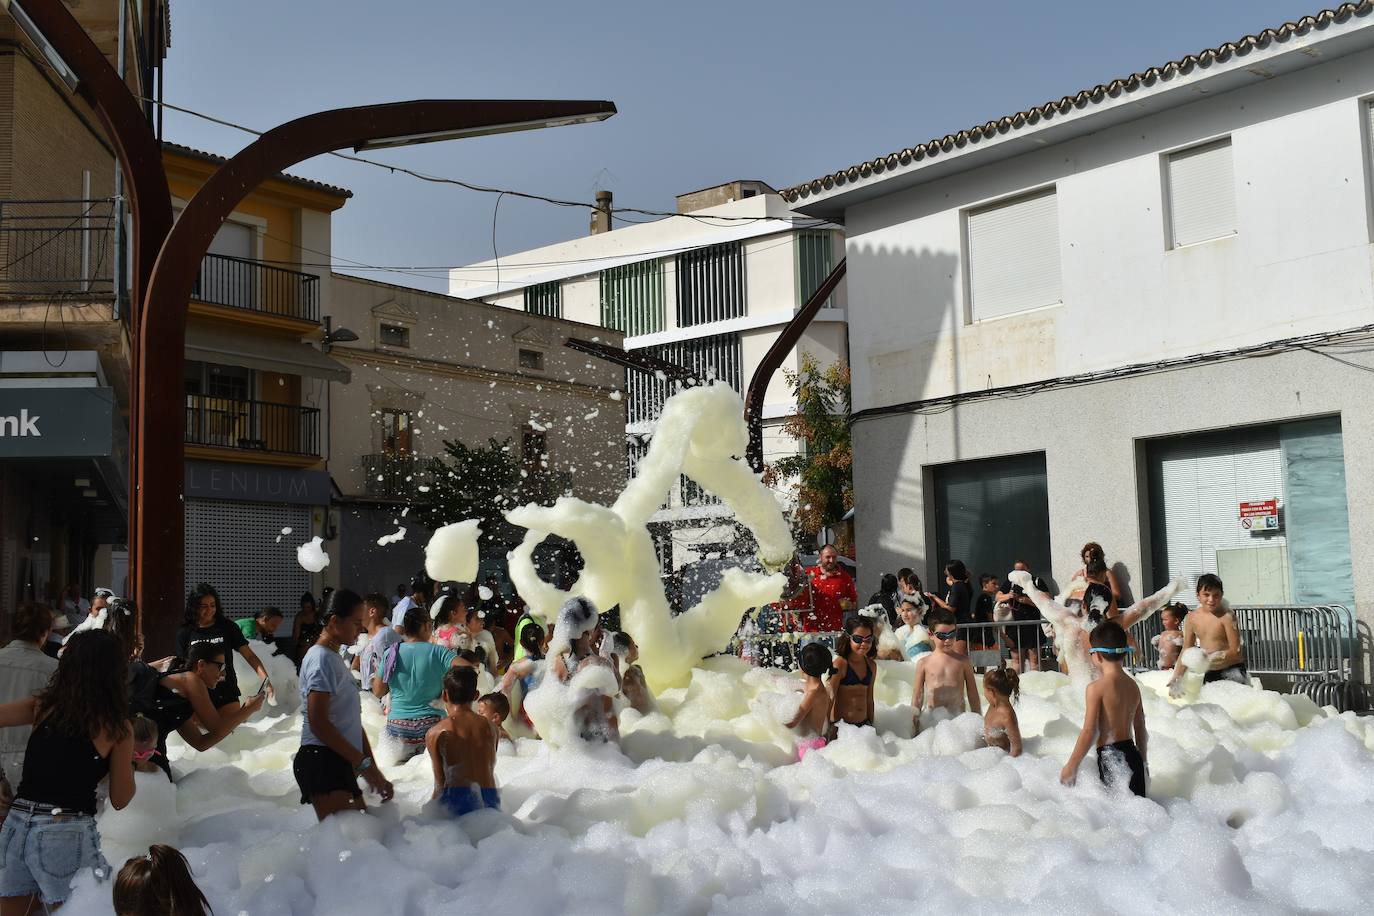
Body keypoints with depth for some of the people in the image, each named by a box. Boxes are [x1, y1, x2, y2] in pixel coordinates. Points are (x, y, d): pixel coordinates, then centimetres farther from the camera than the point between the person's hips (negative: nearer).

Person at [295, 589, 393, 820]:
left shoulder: (336, 659, 21)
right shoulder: (321, 658, -9)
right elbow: (318, 723, -18)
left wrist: (373, 772, 17)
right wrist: (364, 764, -16)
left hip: (340, 764, 10)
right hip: (322, 760, -10)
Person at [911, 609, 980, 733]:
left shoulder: (962, 661, 6)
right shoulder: (924, 663, 4)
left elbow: (972, 693, 11)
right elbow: (917, 696, 9)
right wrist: (914, 720, 7)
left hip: (958, 716, 0)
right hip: (931, 717, 0)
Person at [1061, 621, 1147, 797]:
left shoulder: (1096, 688, -13)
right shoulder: (1133, 686, 9)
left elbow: (1089, 731, -14)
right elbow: (1140, 728, 16)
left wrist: (1071, 766, -8)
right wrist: (1142, 762, 28)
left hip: (1110, 757, -7)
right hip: (1132, 755, 7)